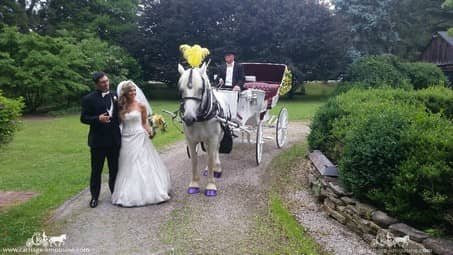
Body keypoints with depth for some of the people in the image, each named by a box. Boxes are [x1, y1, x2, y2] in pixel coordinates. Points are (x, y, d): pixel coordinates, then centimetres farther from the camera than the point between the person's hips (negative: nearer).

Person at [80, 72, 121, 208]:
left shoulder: (115, 96, 4)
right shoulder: (89, 99, -6)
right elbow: (83, 118, -6)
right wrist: (98, 119, -23)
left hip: (114, 139, 3)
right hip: (98, 140, -3)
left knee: (114, 169, 13)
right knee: (96, 171, 8)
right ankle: (94, 197, 22)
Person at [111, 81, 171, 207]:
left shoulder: (141, 105, -2)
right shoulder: (120, 107, 4)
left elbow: (144, 123, 2)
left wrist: (149, 130, -16)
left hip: (139, 138, -2)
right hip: (125, 140, 3)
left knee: (143, 165, 0)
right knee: (127, 167, 8)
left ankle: (146, 191, 11)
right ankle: (129, 193, 21)